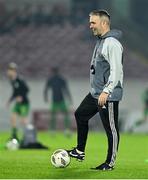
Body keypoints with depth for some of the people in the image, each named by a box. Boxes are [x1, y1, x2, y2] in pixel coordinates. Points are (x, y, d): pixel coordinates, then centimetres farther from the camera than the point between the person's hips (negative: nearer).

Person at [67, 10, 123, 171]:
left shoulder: (112, 43, -17)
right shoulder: (100, 41, 14)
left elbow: (116, 70, -24)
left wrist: (106, 91, -29)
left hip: (109, 96, -11)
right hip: (95, 93, 11)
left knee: (111, 129, -2)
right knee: (80, 115, 19)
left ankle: (110, 163, 6)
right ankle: (80, 151, 30)